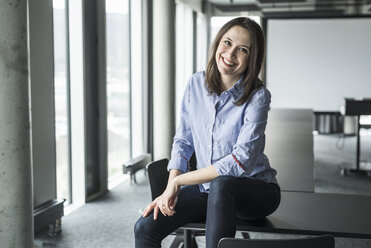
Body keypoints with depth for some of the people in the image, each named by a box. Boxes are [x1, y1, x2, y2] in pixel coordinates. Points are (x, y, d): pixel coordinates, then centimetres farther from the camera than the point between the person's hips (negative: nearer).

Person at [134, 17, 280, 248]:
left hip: (255, 191, -4)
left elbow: (240, 162, -23)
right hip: (207, 189, 5)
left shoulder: (257, 97, -16)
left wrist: (178, 181, -19)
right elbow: (183, 141, 5)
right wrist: (169, 190, -9)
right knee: (145, 227, -14)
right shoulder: (197, 83, -1)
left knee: (220, 185, -39)